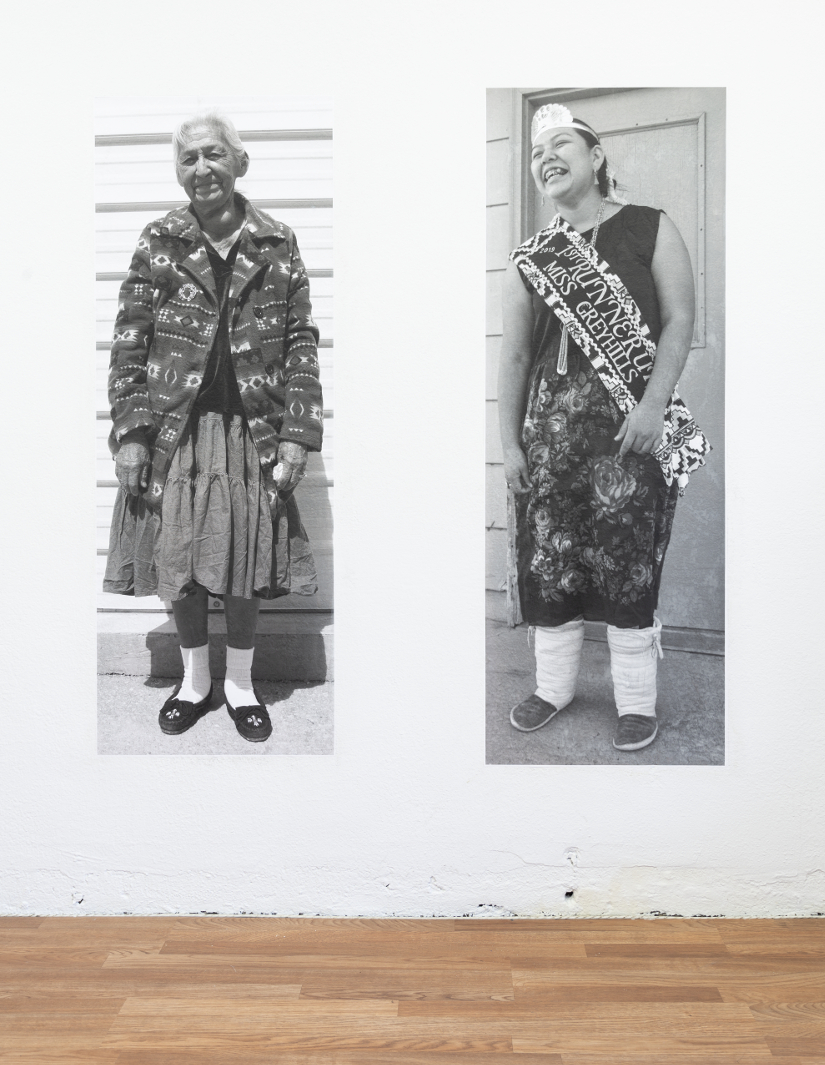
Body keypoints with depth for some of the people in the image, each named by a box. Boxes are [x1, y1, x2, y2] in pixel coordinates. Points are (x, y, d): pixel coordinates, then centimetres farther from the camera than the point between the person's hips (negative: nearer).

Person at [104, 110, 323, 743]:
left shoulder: (277, 245, 3)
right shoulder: (158, 244, 2)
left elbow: (302, 343, 1)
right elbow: (128, 344, 0)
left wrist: (298, 434, -7)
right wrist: (129, 433, -7)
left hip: (252, 430, 0)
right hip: (175, 430, 1)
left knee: (248, 561, 7)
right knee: (180, 559, 8)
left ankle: (240, 684, 27)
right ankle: (195, 681, 30)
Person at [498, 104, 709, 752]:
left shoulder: (651, 230, 4)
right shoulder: (530, 259, 13)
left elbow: (679, 321, -3)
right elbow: (515, 354, 11)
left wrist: (653, 404, -16)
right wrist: (510, 442, 5)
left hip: (631, 423, -3)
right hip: (553, 424, 4)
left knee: (628, 562, -3)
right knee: (547, 559, 4)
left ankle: (638, 702, 11)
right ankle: (554, 686, 21)